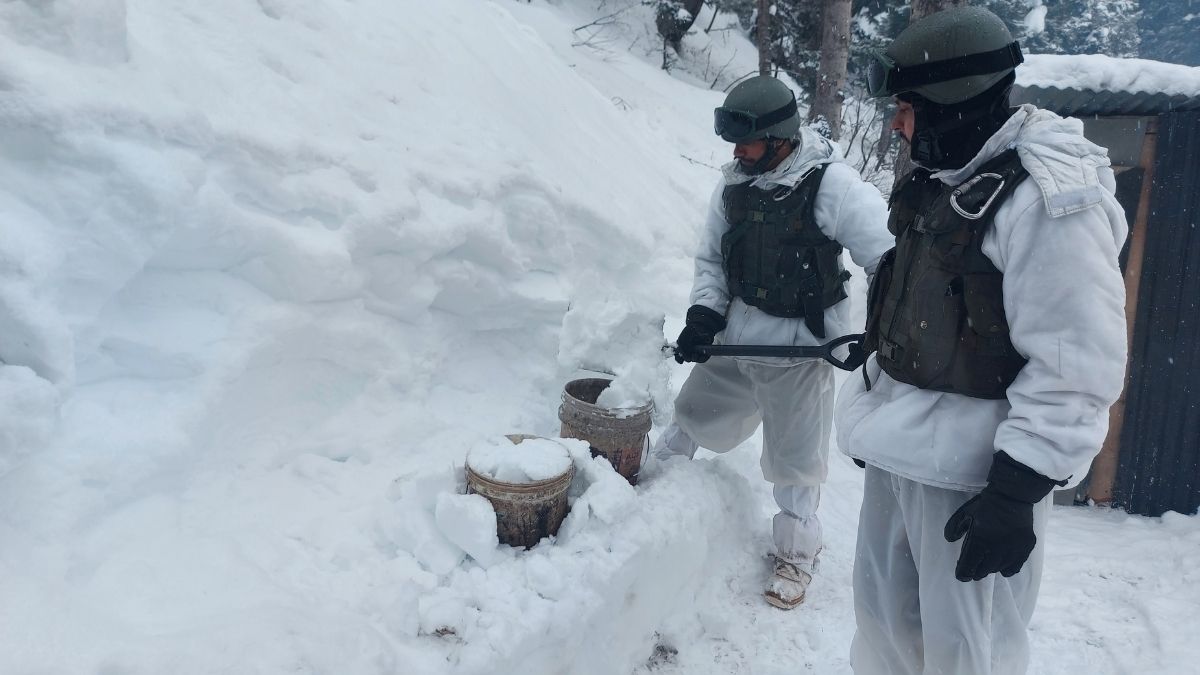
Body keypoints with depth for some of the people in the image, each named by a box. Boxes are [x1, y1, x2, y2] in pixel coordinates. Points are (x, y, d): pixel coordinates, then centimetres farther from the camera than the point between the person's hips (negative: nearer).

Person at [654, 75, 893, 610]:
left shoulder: (833, 185, -18)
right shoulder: (734, 183, -1)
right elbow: (711, 258, 8)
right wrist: (703, 315, -6)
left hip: (800, 348, -5)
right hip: (734, 338, 5)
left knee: (795, 461, 8)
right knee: (692, 419, 19)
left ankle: (796, 554, 30)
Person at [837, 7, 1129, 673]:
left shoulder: (1052, 198, -20)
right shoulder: (939, 180, 9)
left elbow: (1075, 367, -22)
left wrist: (1017, 492, -21)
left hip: (973, 466, -8)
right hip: (899, 446, 8)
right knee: (882, 613, 21)